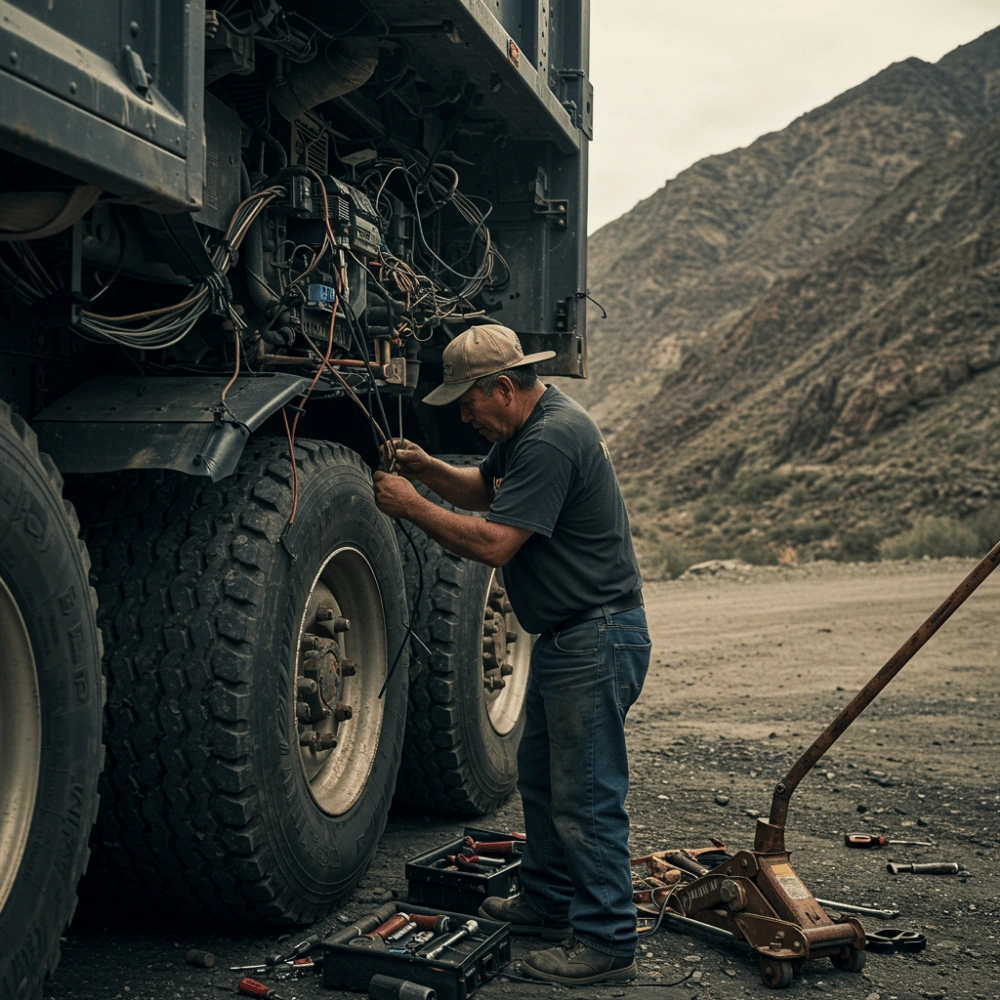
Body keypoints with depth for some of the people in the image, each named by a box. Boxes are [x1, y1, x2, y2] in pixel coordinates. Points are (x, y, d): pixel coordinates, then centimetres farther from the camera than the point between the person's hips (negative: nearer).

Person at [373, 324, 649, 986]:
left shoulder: (552, 440, -23)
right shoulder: (529, 427, 11)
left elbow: (495, 543, -26)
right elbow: (484, 490, 24)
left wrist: (413, 507, -17)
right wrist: (429, 470, 6)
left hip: (596, 639, -11)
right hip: (566, 635, 11)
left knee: (586, 796, -4)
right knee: (541, 775, 21)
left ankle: (608, 943, 6)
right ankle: (549, 901, 36)